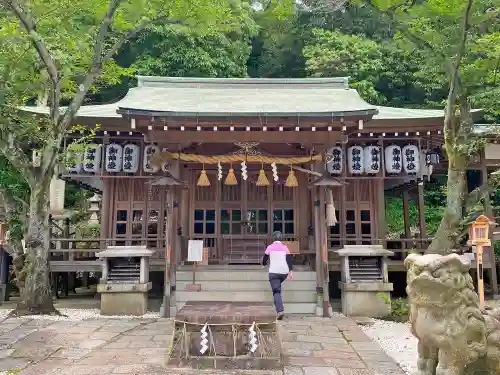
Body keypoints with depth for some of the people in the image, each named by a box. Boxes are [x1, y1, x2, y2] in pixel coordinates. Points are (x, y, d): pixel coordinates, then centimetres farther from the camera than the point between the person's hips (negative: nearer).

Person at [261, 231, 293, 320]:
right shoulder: (285, 247, 8)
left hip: (274, 272, -3)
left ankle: (280, 310, -21)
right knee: (278, 286, 31)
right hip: (284, 272, 3)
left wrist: (264, 263, 34)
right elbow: (289, 259, -2)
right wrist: (290, 271, -4)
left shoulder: (270, 247, 4)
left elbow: (265, 259, 12)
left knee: (276, 291, -4)